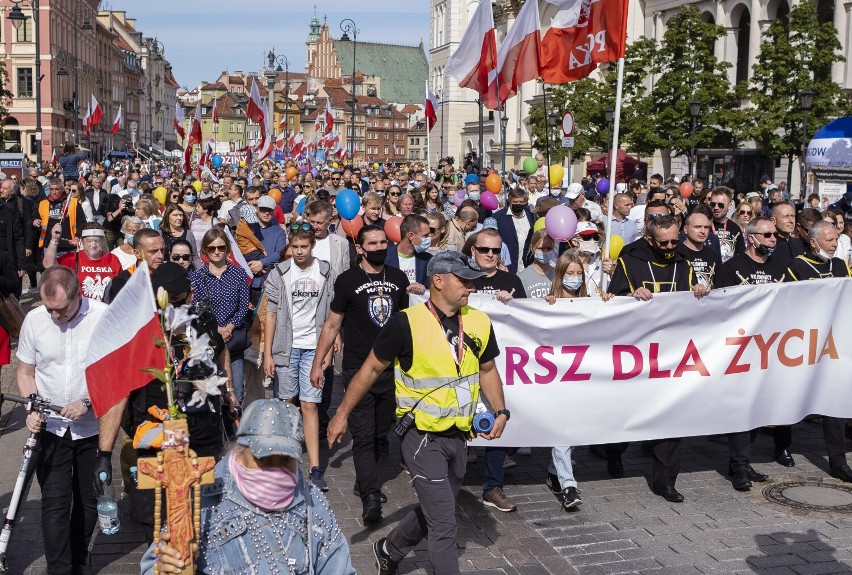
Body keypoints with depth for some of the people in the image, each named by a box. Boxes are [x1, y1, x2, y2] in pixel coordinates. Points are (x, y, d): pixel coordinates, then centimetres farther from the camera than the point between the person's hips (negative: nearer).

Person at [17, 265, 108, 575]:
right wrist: (32, 410, -9)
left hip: (94, 425, -1)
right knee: (55, 502, -4)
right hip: (51, 427, 1)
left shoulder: (105, 317, -13)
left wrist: (88, 402, -18)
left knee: (88, 499, 11)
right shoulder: (34, 320, -5)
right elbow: (25, 372, 7)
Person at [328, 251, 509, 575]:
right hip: (422, 438, -6)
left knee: (432, 512, 22)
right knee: (444, 523, -5)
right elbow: (372, 368, -6)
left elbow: (487, 370, 14)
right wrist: (342, 414, -4)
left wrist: (500, 411, 1)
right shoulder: (407, 323, -17)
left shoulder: (480, 323, -1)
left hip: (459, 437, 6)